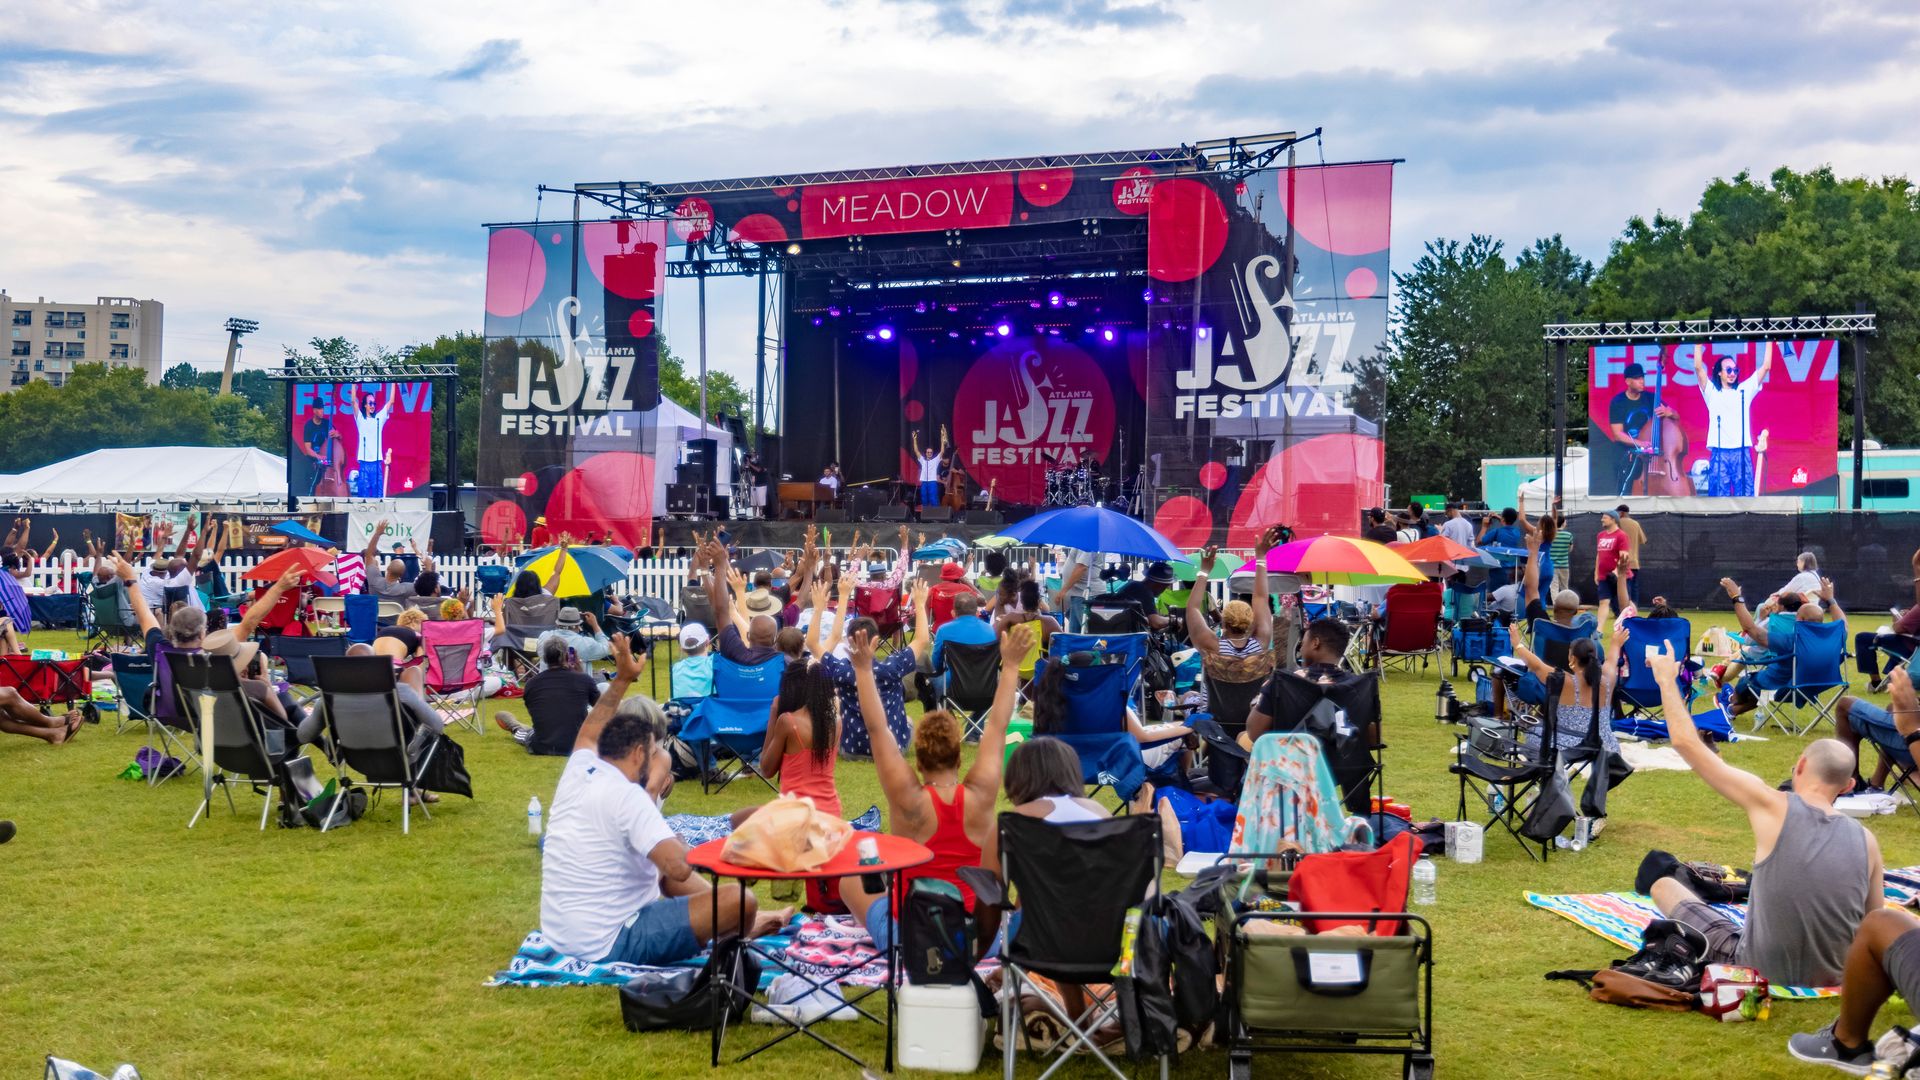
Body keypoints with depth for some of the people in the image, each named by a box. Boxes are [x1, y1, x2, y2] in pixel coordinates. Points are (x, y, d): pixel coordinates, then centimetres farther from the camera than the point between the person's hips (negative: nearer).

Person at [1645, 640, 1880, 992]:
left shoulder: (1773, 807, -16)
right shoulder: (1866, 842, -6)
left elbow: (1686, 743, -12)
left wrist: (1666, 679, 2)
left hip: (1758, 978, -4)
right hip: (1831, 984, 4)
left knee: (1662, 882, 14)